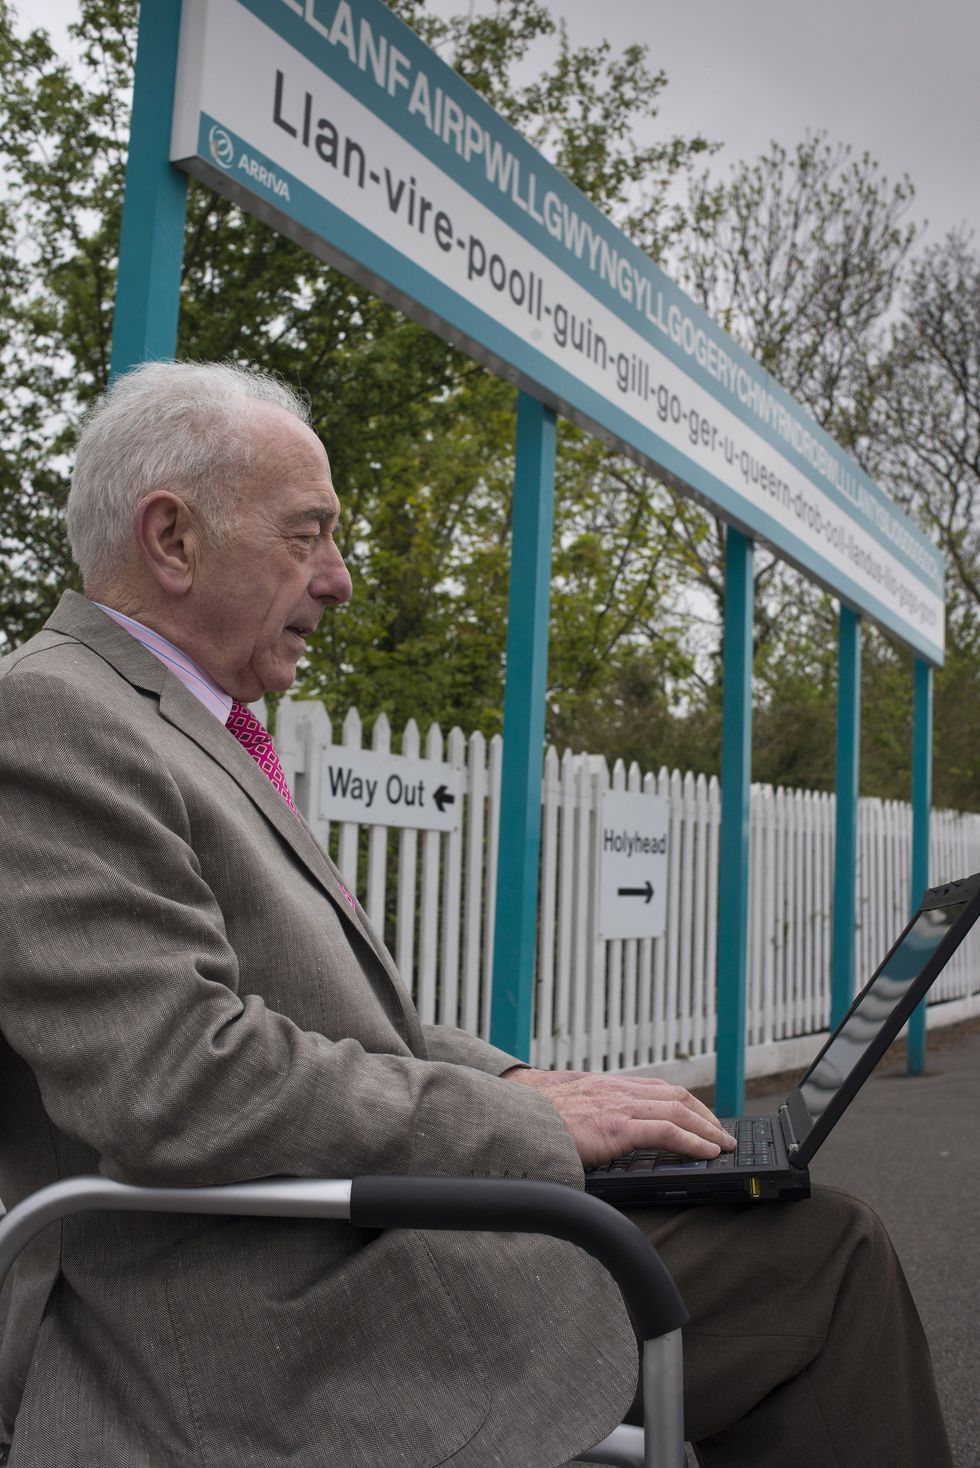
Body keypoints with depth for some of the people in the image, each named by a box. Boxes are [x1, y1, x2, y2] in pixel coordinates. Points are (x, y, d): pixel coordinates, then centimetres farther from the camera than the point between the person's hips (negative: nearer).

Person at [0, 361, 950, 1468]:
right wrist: (530, 1119, -17)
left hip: (350, 1248, 10)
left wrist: (512, 1082, 2)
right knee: (827, 1250, -9)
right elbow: (178, 1082, -25)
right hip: (266, 1352, -9)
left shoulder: (193, 733, 17)